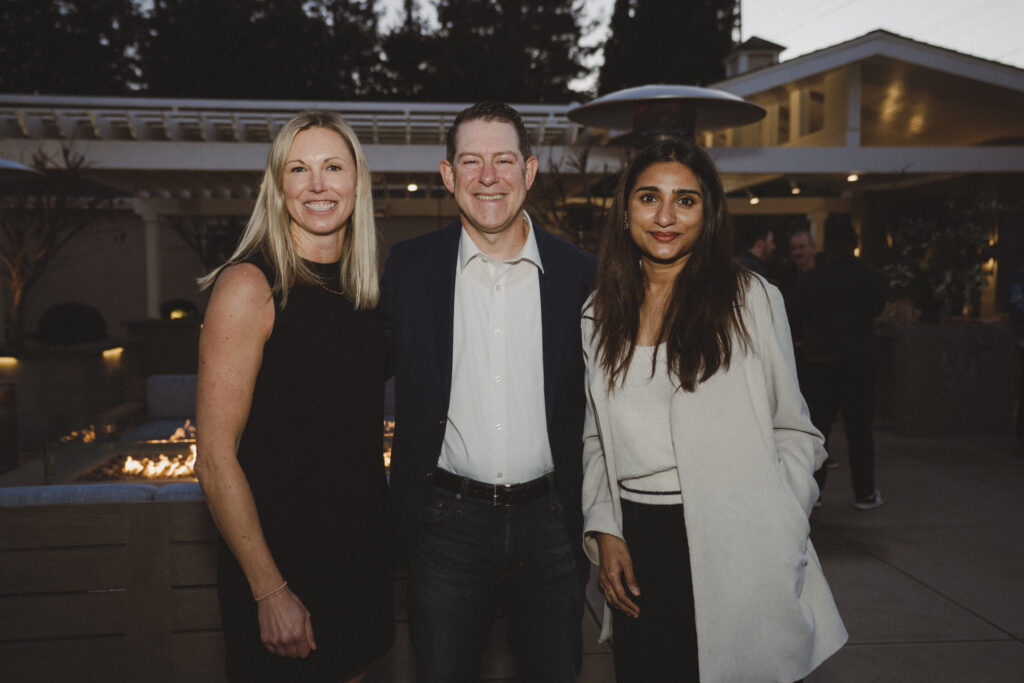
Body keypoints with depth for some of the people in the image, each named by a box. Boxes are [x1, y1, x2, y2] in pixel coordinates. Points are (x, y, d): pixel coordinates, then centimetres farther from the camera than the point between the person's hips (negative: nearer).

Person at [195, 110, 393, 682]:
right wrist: (270, 591, -17)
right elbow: (216, 457, -17)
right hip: (282, 562, -6)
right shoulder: (250, 285, -15)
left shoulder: (361, 287, 5)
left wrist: (387, 539, 10)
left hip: (366, 550, 6)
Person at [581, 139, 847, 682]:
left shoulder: (750, 299, -2)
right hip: (636, 543, 3)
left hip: (733, 544, -2)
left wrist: (778, 531, -9)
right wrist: (603, 531, 3)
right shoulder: (598, 316, 7)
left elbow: (793, 429, 1)